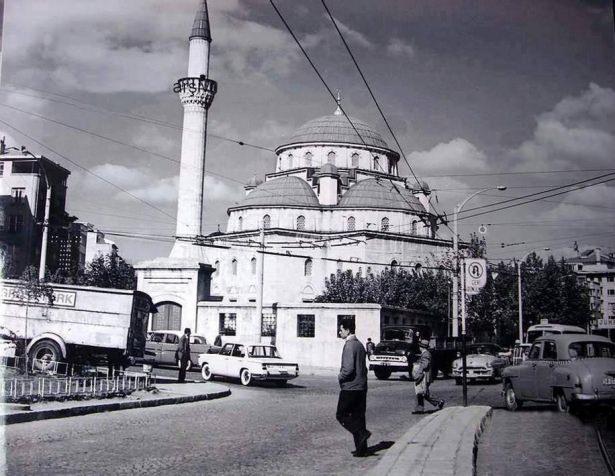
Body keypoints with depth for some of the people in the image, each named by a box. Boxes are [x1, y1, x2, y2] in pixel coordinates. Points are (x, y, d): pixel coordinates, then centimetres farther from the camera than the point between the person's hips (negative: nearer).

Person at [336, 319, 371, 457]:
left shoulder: (349, 345, -15)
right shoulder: (360, 345, 15)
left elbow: (348, 368, -22)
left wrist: (340, 377, -6)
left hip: (350, 387, -9)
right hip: (361, 387, 9)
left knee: (341, 415, 2)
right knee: (358, 416, 10)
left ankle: (362, 433, -13)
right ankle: (362, 448, 11)